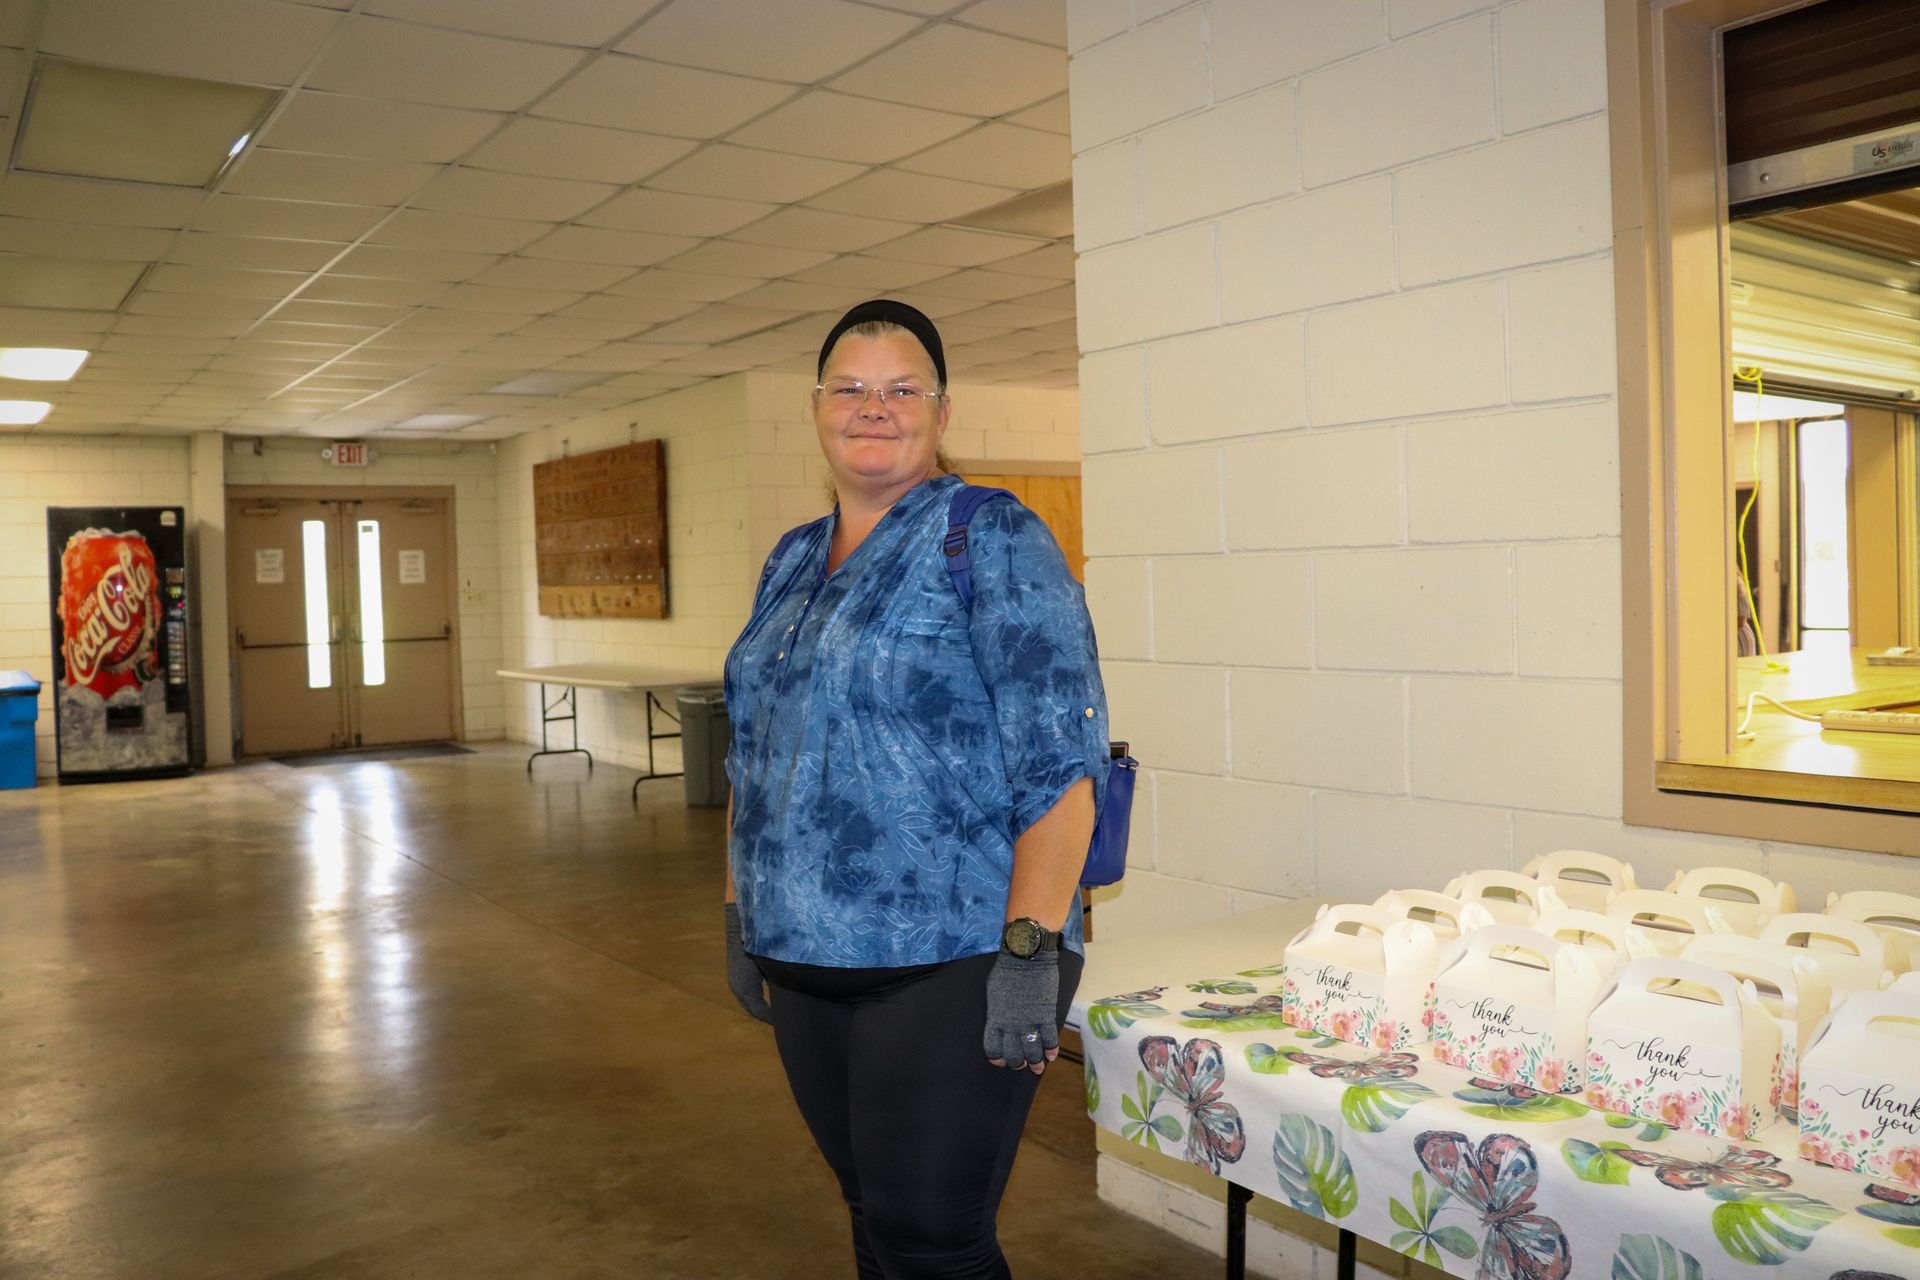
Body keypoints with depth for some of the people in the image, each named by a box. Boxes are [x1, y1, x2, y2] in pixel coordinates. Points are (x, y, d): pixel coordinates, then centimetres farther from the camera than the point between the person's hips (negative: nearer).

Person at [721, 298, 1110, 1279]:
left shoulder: (993, 541, -8)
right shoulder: (790, 562, 13)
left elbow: (1059, 760, -15)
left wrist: (1032, 950, -21)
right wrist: (739, 914, 16)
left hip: (949, 966, -6)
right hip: (804, 961, 7)